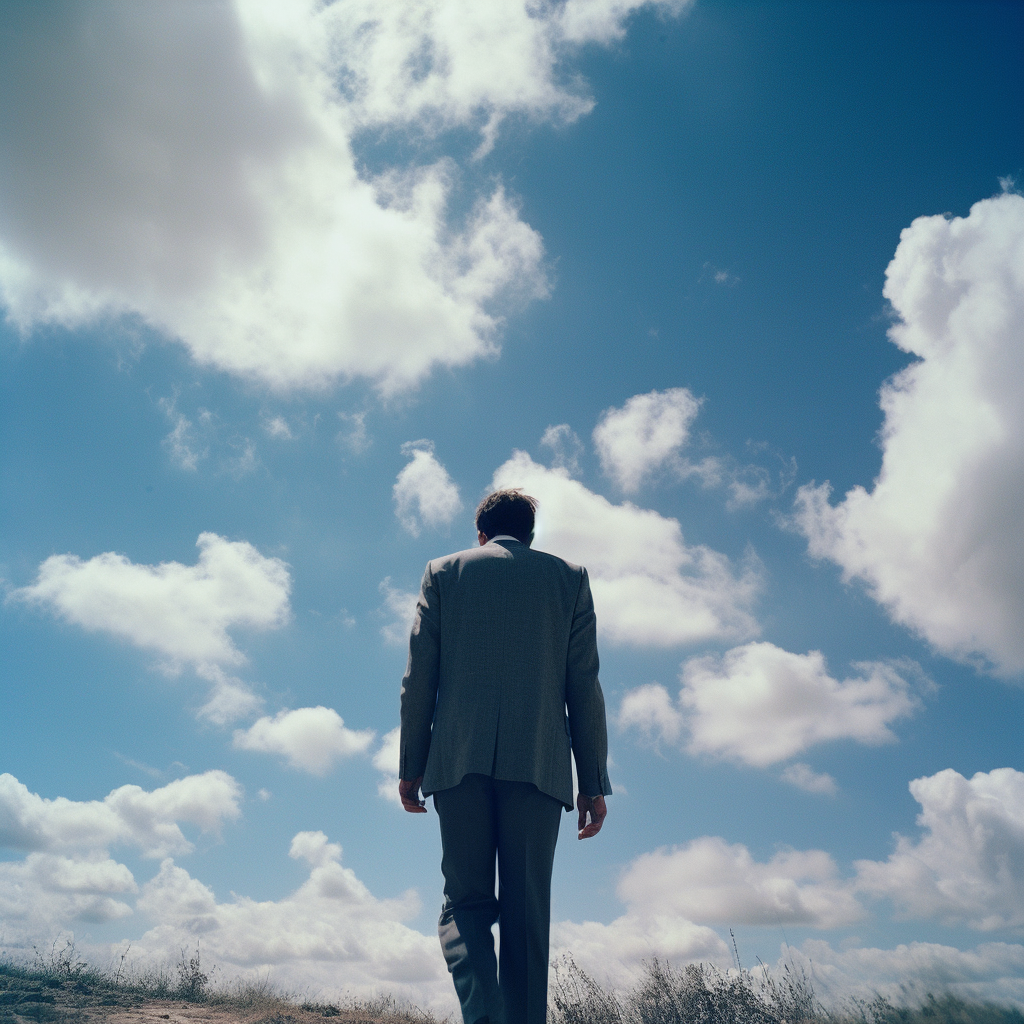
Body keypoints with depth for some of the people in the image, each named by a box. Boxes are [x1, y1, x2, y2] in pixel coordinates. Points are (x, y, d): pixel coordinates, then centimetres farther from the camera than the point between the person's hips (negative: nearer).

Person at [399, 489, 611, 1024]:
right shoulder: (569, 577, 13)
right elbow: (584, 686, 7)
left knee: (465, 899, 7)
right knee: (527, 912, 7)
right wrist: (593, 782, 8)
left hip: (460, 759, 0)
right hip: (539, 763, 0)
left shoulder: (444, 572, 12)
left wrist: (411, 765, 9)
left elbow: (419, 678, 5)